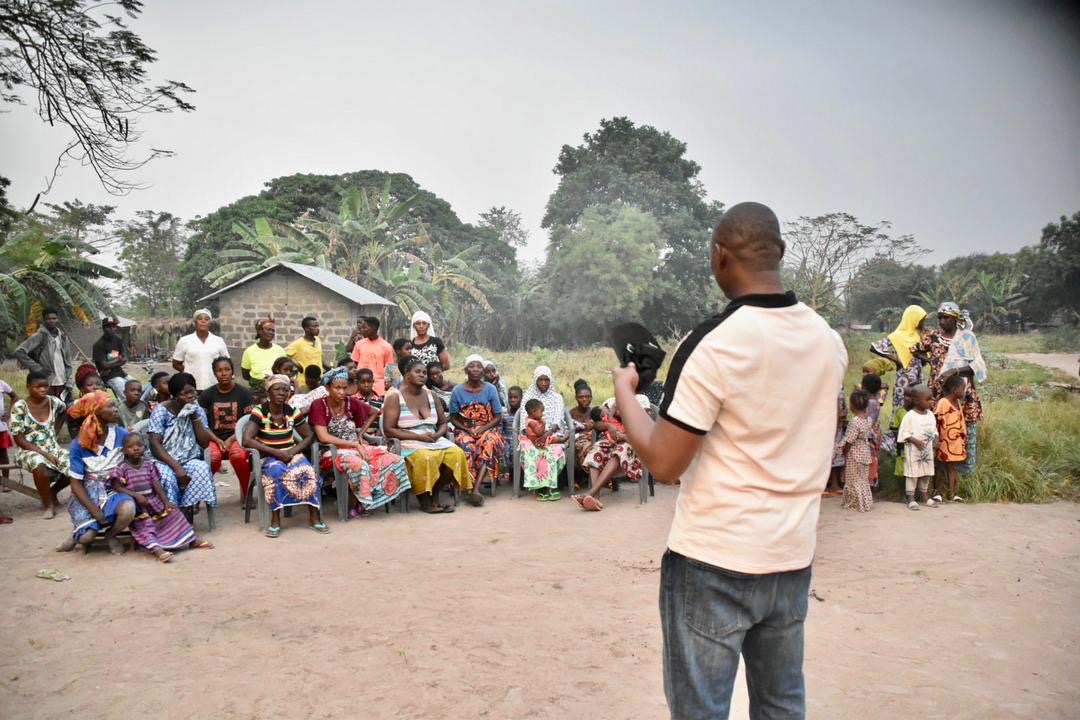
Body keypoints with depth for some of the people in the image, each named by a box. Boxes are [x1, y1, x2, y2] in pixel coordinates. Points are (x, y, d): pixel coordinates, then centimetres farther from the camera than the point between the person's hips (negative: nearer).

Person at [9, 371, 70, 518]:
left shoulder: (54, 401, 0)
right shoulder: (19, 407, -13)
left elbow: (64, 413, 26)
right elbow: (19, 439, -13)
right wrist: (45, 454, -20)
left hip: (52, 448, 5)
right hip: (28, 450, -5)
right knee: (40, 465, -38)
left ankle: (52, 491, 12)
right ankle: (48, 505, -15)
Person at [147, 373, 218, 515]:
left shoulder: (198, 411, 5)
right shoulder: (161, 410, -6)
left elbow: (205, 443, -2)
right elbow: (155, 444, -14)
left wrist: (195, 417, -11)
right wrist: (176, 467, -24)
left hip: (189, 461, 3)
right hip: (164, 461, -3)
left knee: (202, 469, -30)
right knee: (167, 476, -36)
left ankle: (186, 515, -21)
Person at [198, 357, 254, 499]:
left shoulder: (244, 393, 3)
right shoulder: (206, 395, 6)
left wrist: (231, 439, -12)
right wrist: (217, 440, -10)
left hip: (237, 437, -1)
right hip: (214, 438, 1)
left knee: (238, 454, -36)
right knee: (213, 456, -35)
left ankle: (246, 492, -12)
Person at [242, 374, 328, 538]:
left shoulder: (292, 412, 1)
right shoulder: (259, 412, -9)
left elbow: (309, 436, 7)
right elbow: (247, 440, -19)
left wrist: (291, 452, -11)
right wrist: (277, 453, -22)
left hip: (291, 454, 3)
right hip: (269, 457, -3)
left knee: (309, 472, -28)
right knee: (276, 472, -37)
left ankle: (314, 517, -16)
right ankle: (275, 520, -27)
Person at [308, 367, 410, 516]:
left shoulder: (351, 402, 3)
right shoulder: (318, 406, -9)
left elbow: (373, 413, 22)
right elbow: (324, 437, -17)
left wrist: (361, 434, 10)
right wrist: (355, 445, -17)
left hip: (357, 447, 5)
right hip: (333, 451, -5)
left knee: (396, 460, -17)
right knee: (359, 465, -39)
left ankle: (377, 496, -5)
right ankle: (356, 502, -15)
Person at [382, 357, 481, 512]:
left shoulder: (431, 395, 13)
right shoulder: (395, 398, -3)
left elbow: (443, 423, 18)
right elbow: (388, 430, -10)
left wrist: (437, 435, -7)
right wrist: (418, 436, -17)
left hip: (433, 440, 5)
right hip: (408, 443, -5)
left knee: (457, 453, -21)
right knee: (425, 457, -36)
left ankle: (434, 494, -6)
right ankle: (424, 499, -14)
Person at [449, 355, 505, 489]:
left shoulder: (490, 389, 1)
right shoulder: (458, 390, 0)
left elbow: (498, 416, 2)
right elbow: (453, 417, 5)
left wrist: (483, 429, -13)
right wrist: (466, 430, -12)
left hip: (487, 428, 0)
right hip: (464, 429, 0)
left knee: (489, 443, -34)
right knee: (466, 446, -35)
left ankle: (476, 487, -40)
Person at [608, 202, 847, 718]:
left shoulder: (712, 345, -19)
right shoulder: (829, 341, 1)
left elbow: (663, 464, -18)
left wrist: (624, 391, -3)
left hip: (714, 562, -6)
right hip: (793, 558, 7)